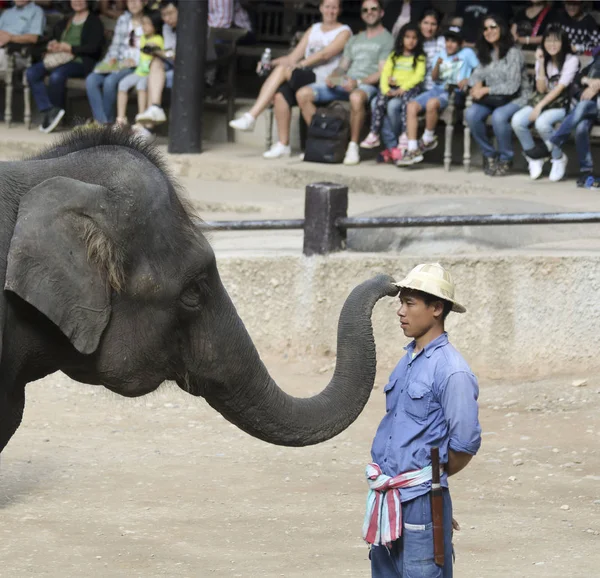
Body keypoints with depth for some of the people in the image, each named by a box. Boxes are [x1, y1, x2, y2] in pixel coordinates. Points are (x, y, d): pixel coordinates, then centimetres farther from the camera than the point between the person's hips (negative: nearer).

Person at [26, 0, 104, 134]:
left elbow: (93, 47, -7)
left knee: (57, 74, -37)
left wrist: (70, 48, -14)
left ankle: (51, 113, -20)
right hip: (59, 59, 6)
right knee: (32, 72, -22)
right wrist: (52, 46, 4)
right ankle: (50, 111, -32)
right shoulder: (64, 22, 26)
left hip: (81, 62, -6)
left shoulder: (94, 22, 5)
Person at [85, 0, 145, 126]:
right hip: (118, 63, 6)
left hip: (136, 66, -6)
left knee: (110, 81, -32)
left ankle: (107, 120, -17)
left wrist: (135, 61, -13)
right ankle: (101, 120, -27)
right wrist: (112, 58, 2)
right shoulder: (123, 19, 21)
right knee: (91, 80, -21)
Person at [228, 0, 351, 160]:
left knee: (282, 70, -27)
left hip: (324, 81, -6)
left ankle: (251, 118, -29)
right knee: (280, 94, -28)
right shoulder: (314, 29, 24)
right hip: (305, 79, 6)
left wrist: (298, 65, -22)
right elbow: (294, 56, 17)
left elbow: (325, 55, -12)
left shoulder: (344, 32, 4)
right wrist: (269, 63, -1)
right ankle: (283, 145, -24)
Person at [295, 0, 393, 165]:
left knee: (356, 97, -44)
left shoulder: (387, 40, 6)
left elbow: (383, 73, -6)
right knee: (303, 94, -12)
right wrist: (332, 77, 0)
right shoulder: (354, 40, 29)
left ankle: (353, 147, -32)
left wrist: (358, 82, -20)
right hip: (343, 83, 7)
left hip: (368, 85, -7)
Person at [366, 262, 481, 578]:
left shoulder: (452, 371, -13)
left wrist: (429, 478, 2)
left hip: (421, 502, -8)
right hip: (386, 501, 8)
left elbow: (465, 445, -13)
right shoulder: (406, 361, 13)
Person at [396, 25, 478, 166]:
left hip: (454, 91, -6)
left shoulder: (467, 53, 8)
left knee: (432, 103, -37)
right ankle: (413, 150, -25)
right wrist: (437, 65, -6)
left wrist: (467, 80, -16)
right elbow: (434, 77, 14)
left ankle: (428, 139, -15)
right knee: (412, 106, -20)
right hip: (438, 89, 6)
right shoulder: (441, 55, 23)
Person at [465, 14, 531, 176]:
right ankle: (489, 154, -5)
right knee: (470, 114, -25)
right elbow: (477, 74, 10)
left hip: (516, 98, -6)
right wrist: (477, 84, -15)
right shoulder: (486, 54, 13)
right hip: (493, 99, 6)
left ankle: (505, 158, -15)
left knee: (499, 116, -38)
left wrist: (486, 90, -18)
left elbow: (513, 86, -16)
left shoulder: (514, 53, -10)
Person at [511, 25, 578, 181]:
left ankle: (559, 159, -11)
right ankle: (533, 158, -2)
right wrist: (541, 64, -8)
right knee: (517, 121, -23)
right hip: (542, 101, 5)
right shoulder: (543, 60, 11)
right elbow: (541, 88, 0)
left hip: (563, 104, -5)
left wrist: (540, 106, -20)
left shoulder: (571, 60, -6)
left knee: (542, 123, -36)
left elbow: (560, 87, -14)